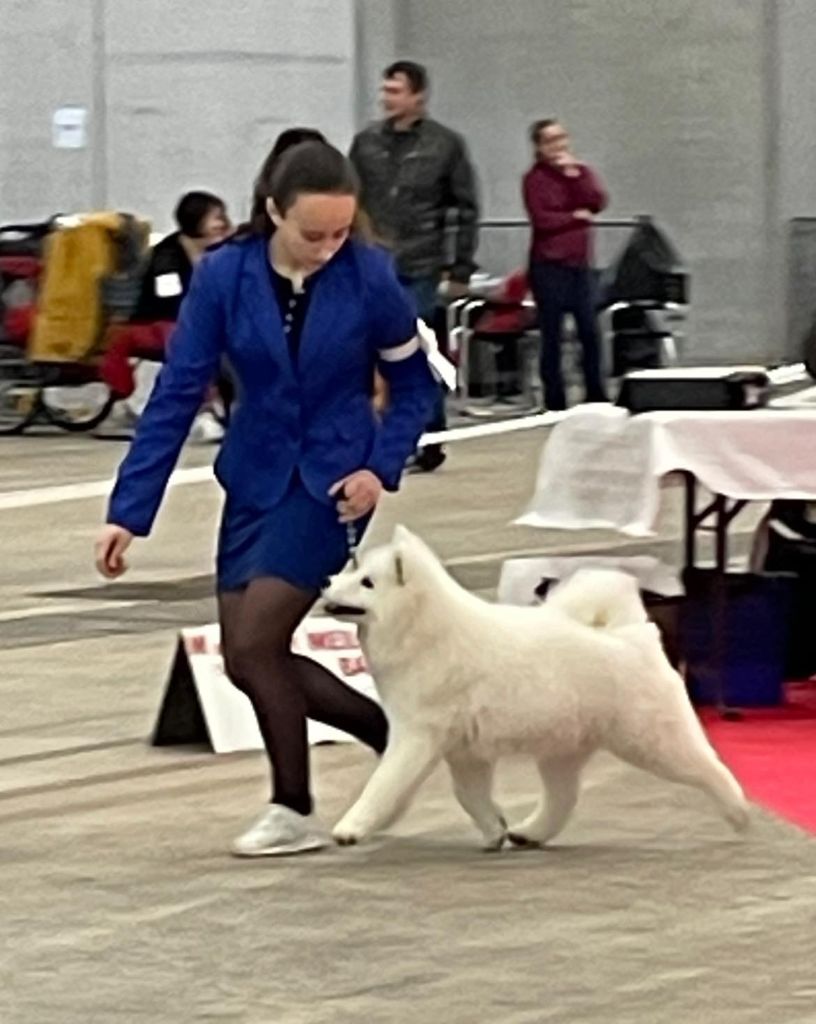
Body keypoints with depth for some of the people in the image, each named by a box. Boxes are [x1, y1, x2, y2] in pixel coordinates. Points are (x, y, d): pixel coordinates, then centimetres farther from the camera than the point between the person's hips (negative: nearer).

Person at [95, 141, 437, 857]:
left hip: (331, 483, -4)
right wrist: (129, 511, -12)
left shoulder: (370, 277, -15)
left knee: (254, 643, -13)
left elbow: (415, 385, -1)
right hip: (254, 480, 4)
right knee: (249, 659, 4)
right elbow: (177, 394, -9)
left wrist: (383, 468, -16)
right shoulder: (224, 276, -11)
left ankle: (295, 811, 4)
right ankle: (395, 734, 22)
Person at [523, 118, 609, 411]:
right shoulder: (535, 179, -3)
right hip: (549, 265, -4)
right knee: (552, 336, -2)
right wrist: (576, 216, -5)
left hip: (580, 263, 4)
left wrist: (574, 175, -11)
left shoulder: (582, 172, 12)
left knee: (590, 332, 3)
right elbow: (541, 219, -14)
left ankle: (596, 396, 11)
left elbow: (598, 202, -5)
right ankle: (554, 401, 2)